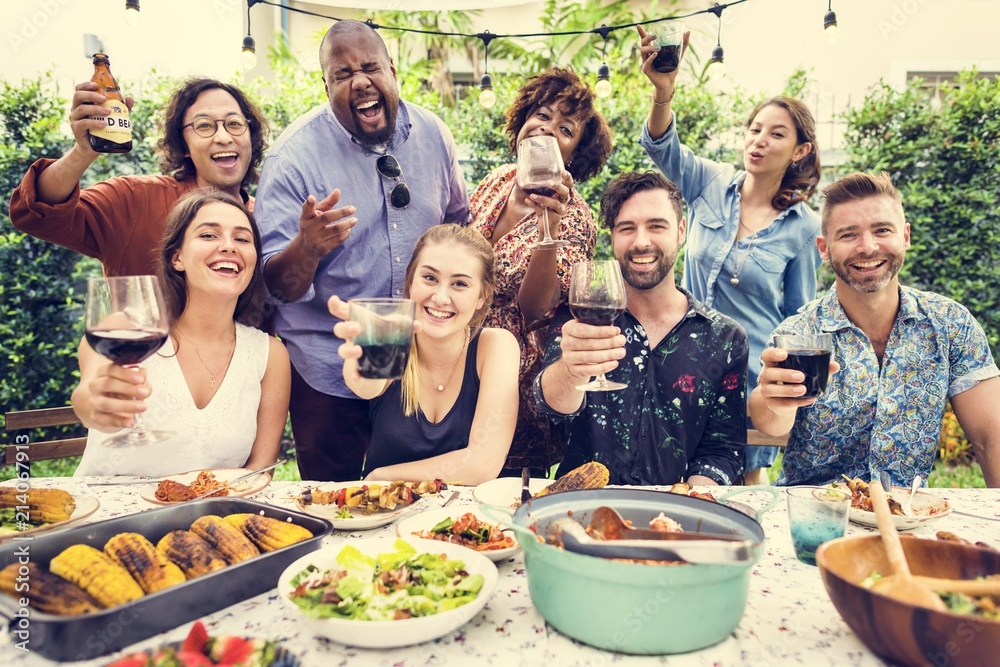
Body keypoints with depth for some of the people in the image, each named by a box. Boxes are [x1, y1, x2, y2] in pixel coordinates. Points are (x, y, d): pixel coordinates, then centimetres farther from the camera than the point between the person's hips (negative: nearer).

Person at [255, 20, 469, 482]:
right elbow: (277, 285, -17)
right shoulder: (294, 156, -15)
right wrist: (307, 246, -38)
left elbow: (458, 223, 14)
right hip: (328, 372, -3)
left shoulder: (432, 135, -2)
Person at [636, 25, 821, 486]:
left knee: (744, 479, 12)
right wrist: (663, 93, -41)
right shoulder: (710, 184, -2)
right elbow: (661, 147, -22)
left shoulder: (803, 227, -4)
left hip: (755, 375, -1)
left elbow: (799, 317, 3)